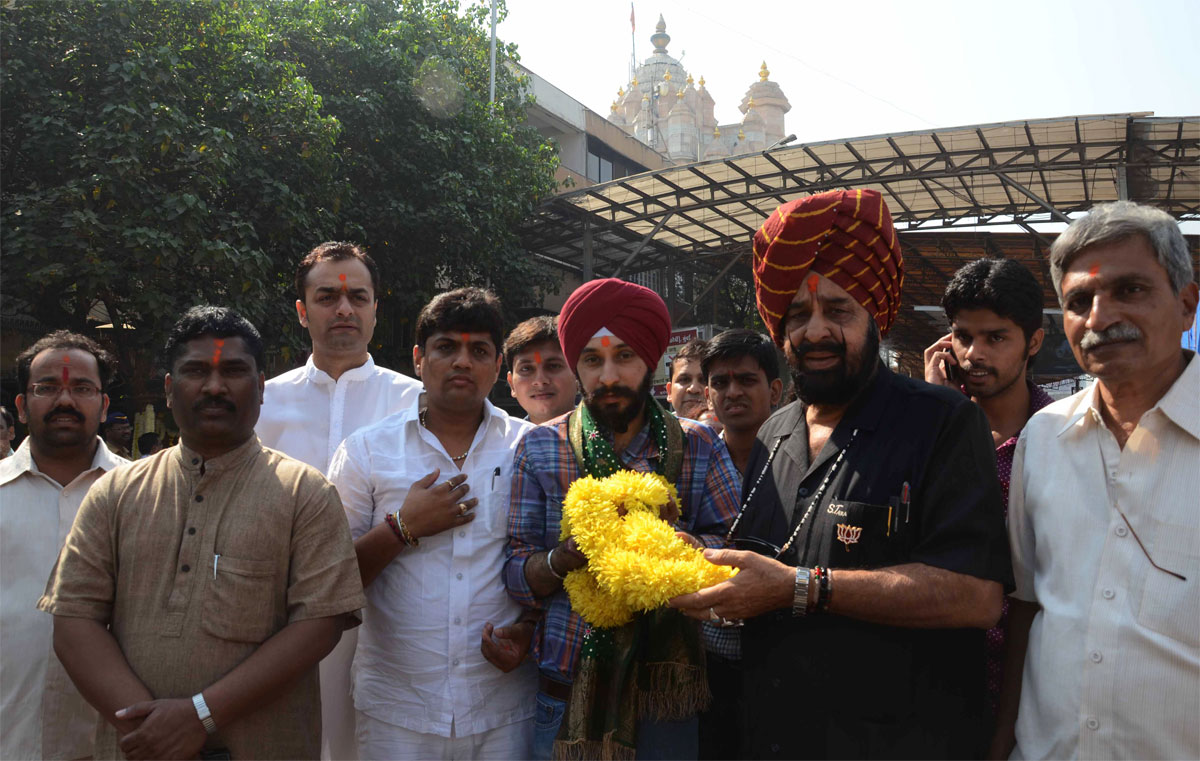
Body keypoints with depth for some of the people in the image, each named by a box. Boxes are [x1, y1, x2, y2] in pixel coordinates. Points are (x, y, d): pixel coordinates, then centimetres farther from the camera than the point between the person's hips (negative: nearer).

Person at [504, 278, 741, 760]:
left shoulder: (699, 447, 1)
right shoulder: (539, 448, 1)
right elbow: (516, 576, -2)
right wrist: (566, 556, -22)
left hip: (669, 695, 0)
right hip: (568, 693, 0)